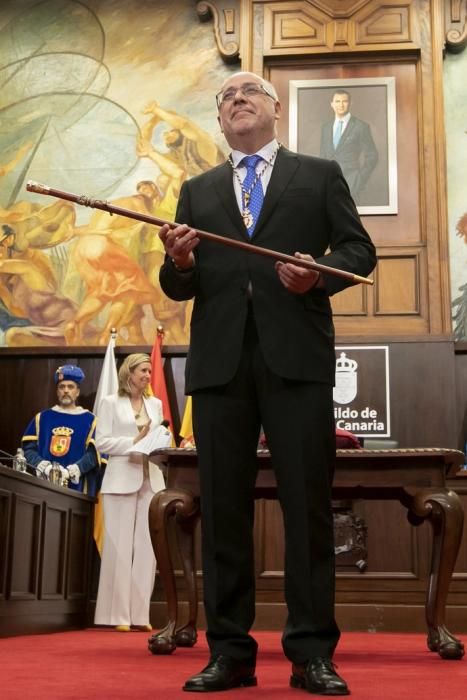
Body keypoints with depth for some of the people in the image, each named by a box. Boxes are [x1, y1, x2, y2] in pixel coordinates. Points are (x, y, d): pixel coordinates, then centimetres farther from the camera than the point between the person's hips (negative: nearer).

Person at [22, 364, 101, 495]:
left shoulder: (89, 420, 9)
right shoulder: (42, 418, 17)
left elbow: (93, 453, -2)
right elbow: (28, 448, 10)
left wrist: (70, 471, -17)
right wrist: (44, 466, -10)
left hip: (75, 488, -2)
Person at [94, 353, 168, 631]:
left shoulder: (156, 404, 17)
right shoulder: (111, 403, 5)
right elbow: (102, 442, -3)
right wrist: (135, 441, -13)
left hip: (152, 479, 4)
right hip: (123, 479, -4)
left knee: (147, 546, 0)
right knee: (120, 546, -4)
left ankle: (140, 614, 5)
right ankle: (119, 614, 1)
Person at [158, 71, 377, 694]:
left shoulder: (320, 175, 16)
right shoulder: (197, 191, 22)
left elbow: (359, 250, 8)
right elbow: (179, 288, 16)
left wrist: (319, 273, -12)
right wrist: (179, 263, -7)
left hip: (297, 357, -2)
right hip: (219, 361, 3)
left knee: (307, 502, -3)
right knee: (222, 506, 2)